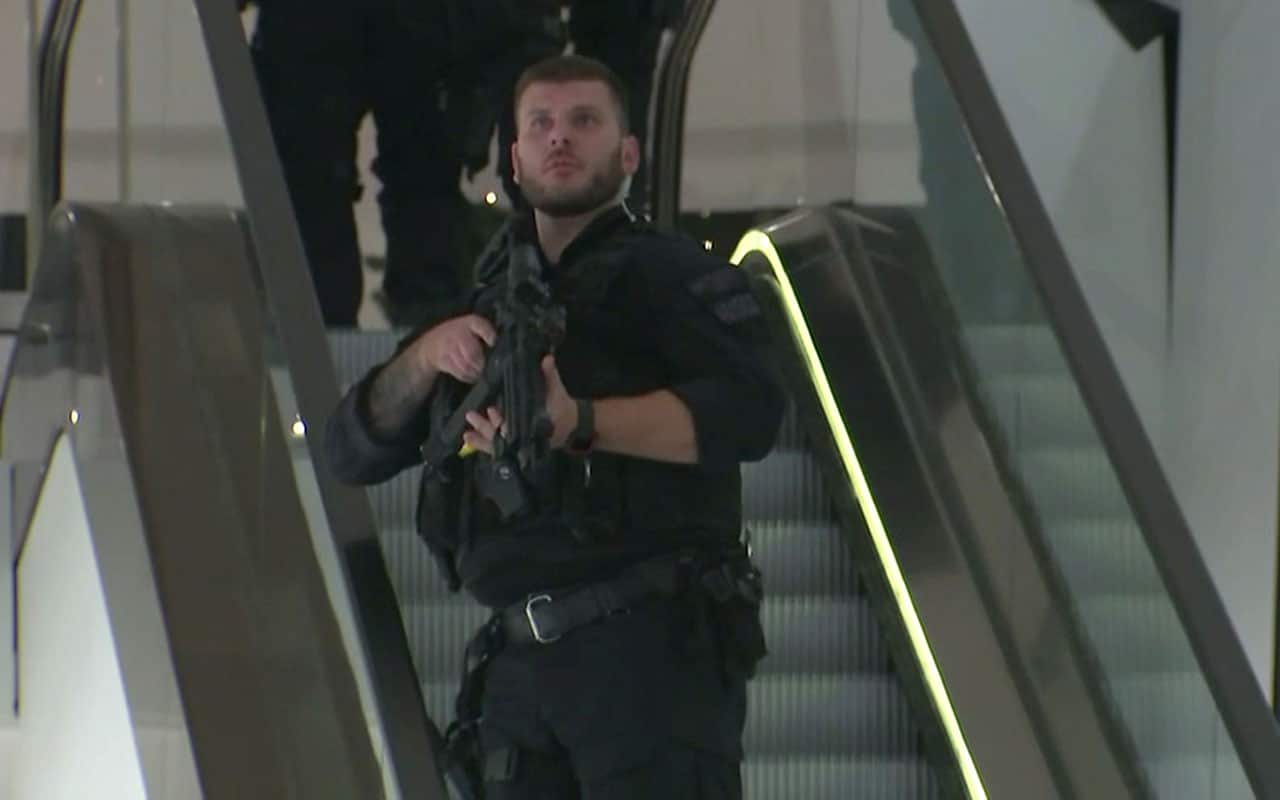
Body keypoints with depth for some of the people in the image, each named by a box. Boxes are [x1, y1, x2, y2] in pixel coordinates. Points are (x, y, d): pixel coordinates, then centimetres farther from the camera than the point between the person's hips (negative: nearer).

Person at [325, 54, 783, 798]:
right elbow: (355, 449, 17)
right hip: (522, 665, 6)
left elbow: (751, 410, -15)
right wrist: (425, 354, -3)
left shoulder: (669, 273, 4)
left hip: (653, 645, -6)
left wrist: (580, 423, -28)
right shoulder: (488, 305, 24)